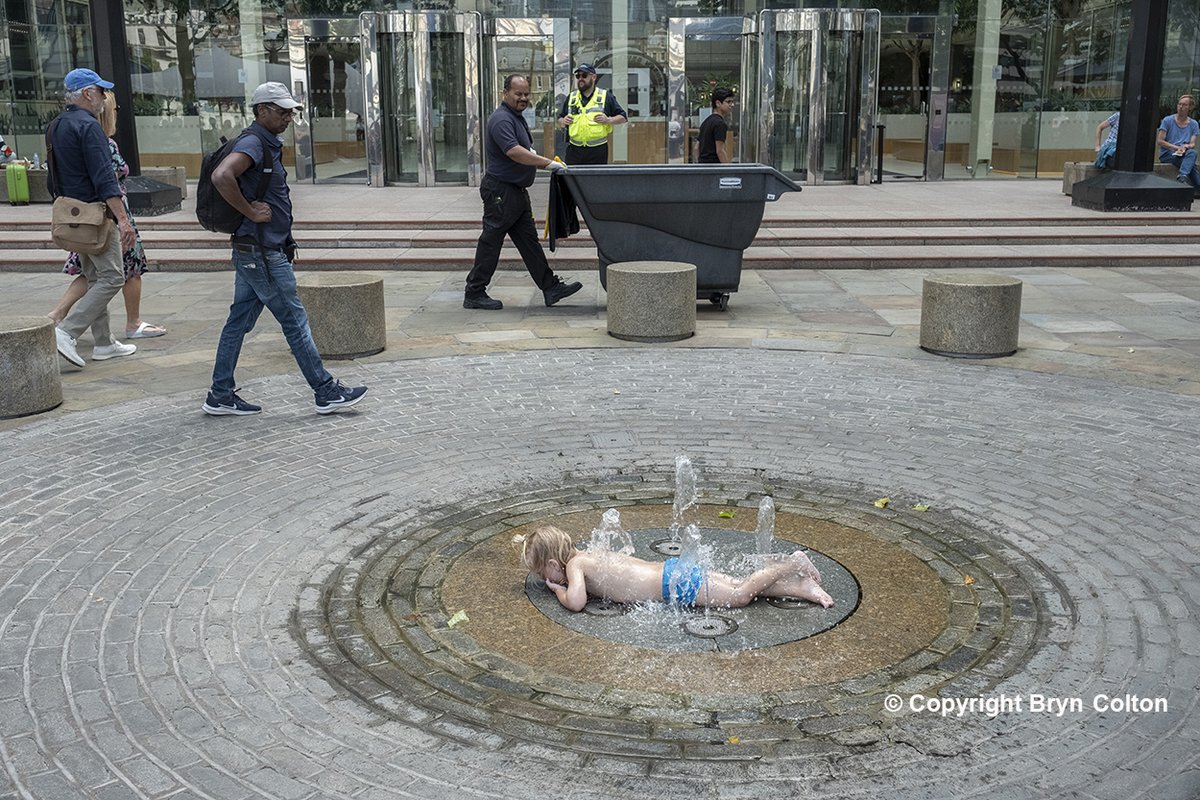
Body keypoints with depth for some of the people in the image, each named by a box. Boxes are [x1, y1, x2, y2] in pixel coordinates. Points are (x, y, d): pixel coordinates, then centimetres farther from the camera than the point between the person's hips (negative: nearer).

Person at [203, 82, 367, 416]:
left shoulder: (269, 146, 17)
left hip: (253, 252, 10)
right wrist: (251, 212, -22)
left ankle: (221, 395, 16)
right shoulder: (253, 144, -15)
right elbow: (221, 176, -34)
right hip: (262, 254, -10)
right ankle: (326, 392, 5)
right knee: (295, 321, -3)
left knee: (239, 320, 11)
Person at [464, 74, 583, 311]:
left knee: (529, 241, 10)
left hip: (516, 190, 10)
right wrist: (547, 163, -32)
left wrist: (532, 154, 10)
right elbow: (513, 152, -30)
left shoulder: (517, 116, 17)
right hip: (500, 191, -10)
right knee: (491, 242, -4)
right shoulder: (501, 119, -16)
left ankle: (551, 287, 13)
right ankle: (474, 294, 4)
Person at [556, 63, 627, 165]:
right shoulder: (571, 98, 15)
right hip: (574, 150, 3)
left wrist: (608, 120, -13)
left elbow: (623, 118, 5)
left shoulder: (606, 96, 5)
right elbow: (560, 120, 23)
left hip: (598, 150, -3)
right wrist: (563, 122, 0)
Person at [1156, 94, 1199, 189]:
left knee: (1192, 152, -33)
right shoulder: (1167, 120, 3)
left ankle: (1182, 176, -46)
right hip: (1166, 154, -3)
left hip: (1185, 154, 3)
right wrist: (1177, 147, -14)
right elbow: (1160, 141, -3)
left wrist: (1186, 147, -19)